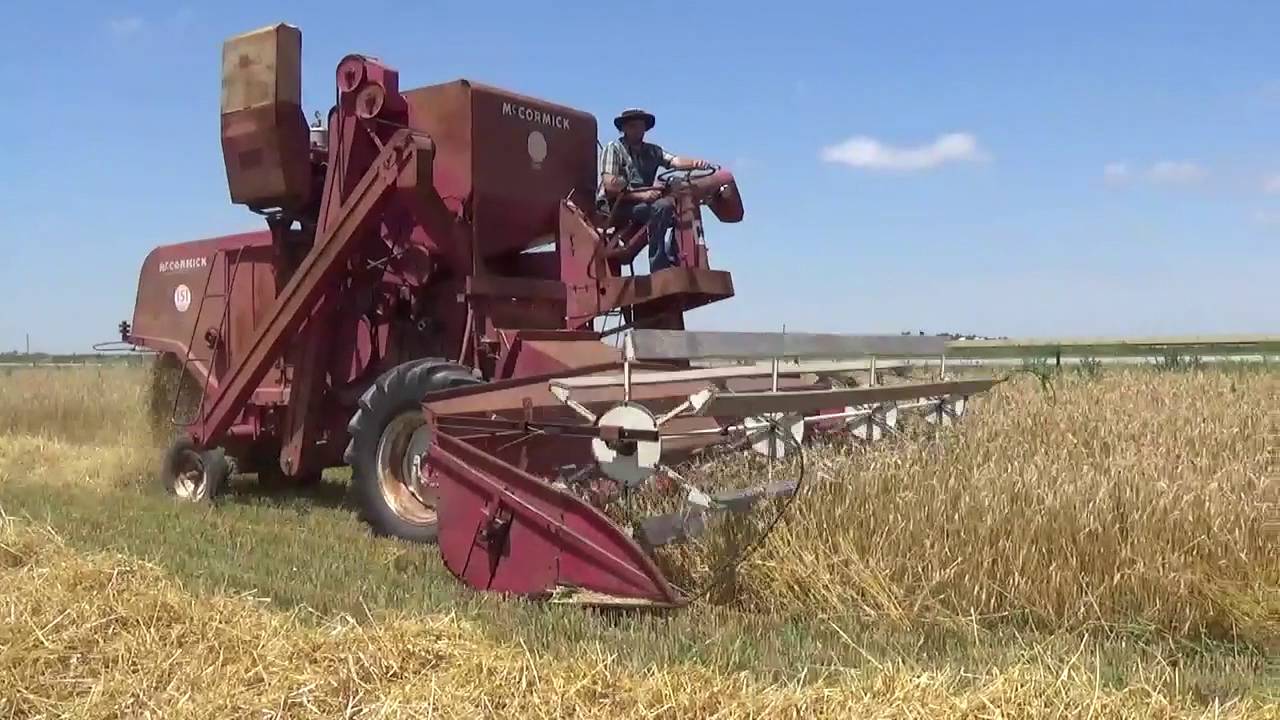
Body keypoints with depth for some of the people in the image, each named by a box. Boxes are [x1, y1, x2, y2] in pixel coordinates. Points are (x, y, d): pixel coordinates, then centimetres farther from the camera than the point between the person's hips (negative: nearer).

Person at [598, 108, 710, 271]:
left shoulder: (652, 151, 18)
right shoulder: (614, 149, 1)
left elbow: (674, 161, -1)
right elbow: (611, 186, -11)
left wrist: (694, 163, -23)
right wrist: (641, 195, -23)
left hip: (644, 204, 6)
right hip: (619, 207, -6)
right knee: (663, 206, -30)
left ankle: (671, 258, -11)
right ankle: (658, 266, -31)